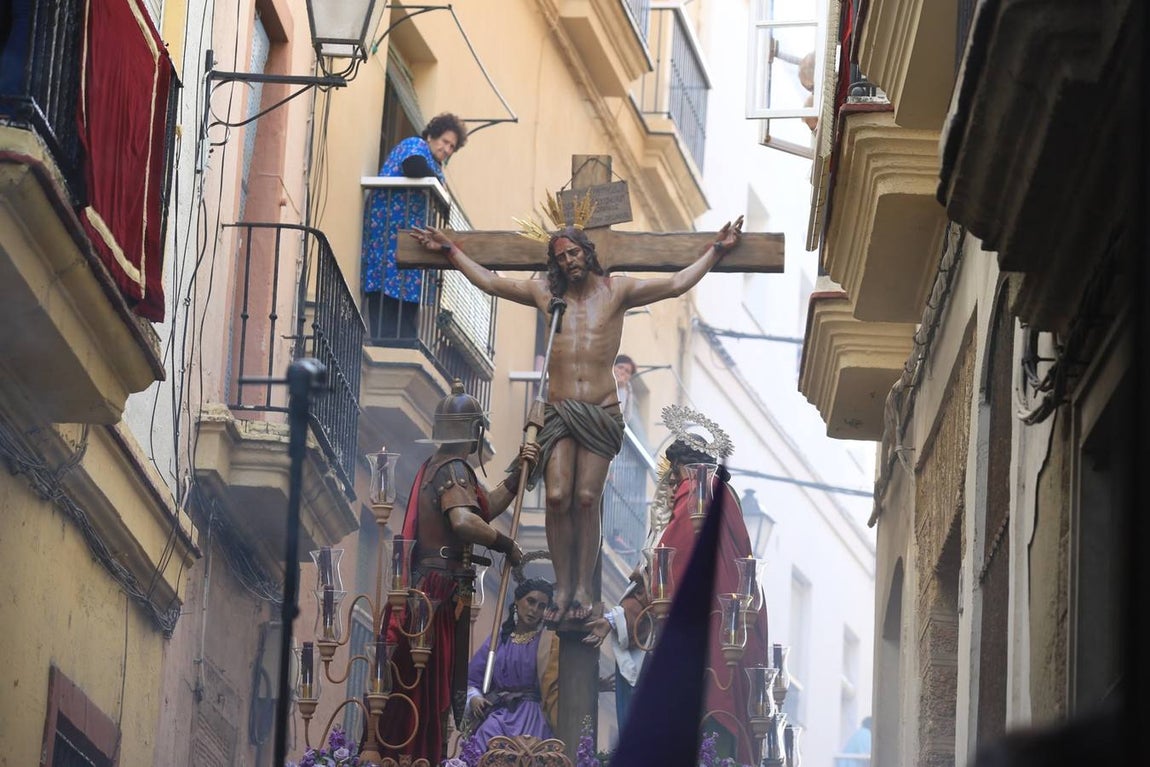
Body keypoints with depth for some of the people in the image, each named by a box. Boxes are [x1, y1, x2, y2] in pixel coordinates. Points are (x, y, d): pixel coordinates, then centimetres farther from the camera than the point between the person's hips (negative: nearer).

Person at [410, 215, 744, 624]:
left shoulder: (616, 291, 9)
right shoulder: (546, 293, 14)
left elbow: (677, 284, 10)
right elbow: (489, 282, 23)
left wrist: (716, 250, 9)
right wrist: (449, 250, 26)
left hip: (601, 413, -1)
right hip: (559, 410, 1)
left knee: (587, 499, -7)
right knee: (557, 497, -10)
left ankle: (584, 589, 1)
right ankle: (562, 587, -1)